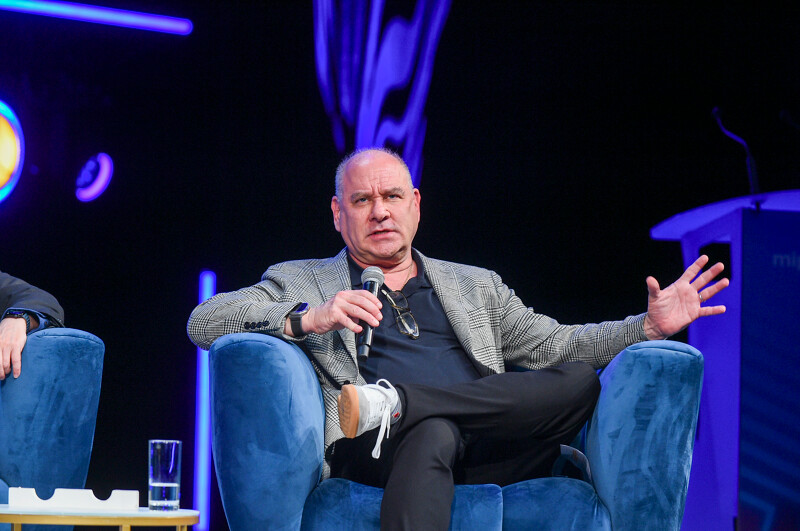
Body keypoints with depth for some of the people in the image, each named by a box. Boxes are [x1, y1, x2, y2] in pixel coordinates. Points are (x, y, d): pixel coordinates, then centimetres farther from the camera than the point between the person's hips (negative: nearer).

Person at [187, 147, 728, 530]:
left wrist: (652, 325, 7)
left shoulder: (475, 286, 32)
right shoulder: (300, 282, 21)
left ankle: (393, 403, -29)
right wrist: (308, 318, -12)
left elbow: (556, 345, 23)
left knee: (579, 381, -22)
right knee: (434, 434, -38)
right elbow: (204, 322, 5)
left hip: (487, 459, 4)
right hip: (370, 463, -4)